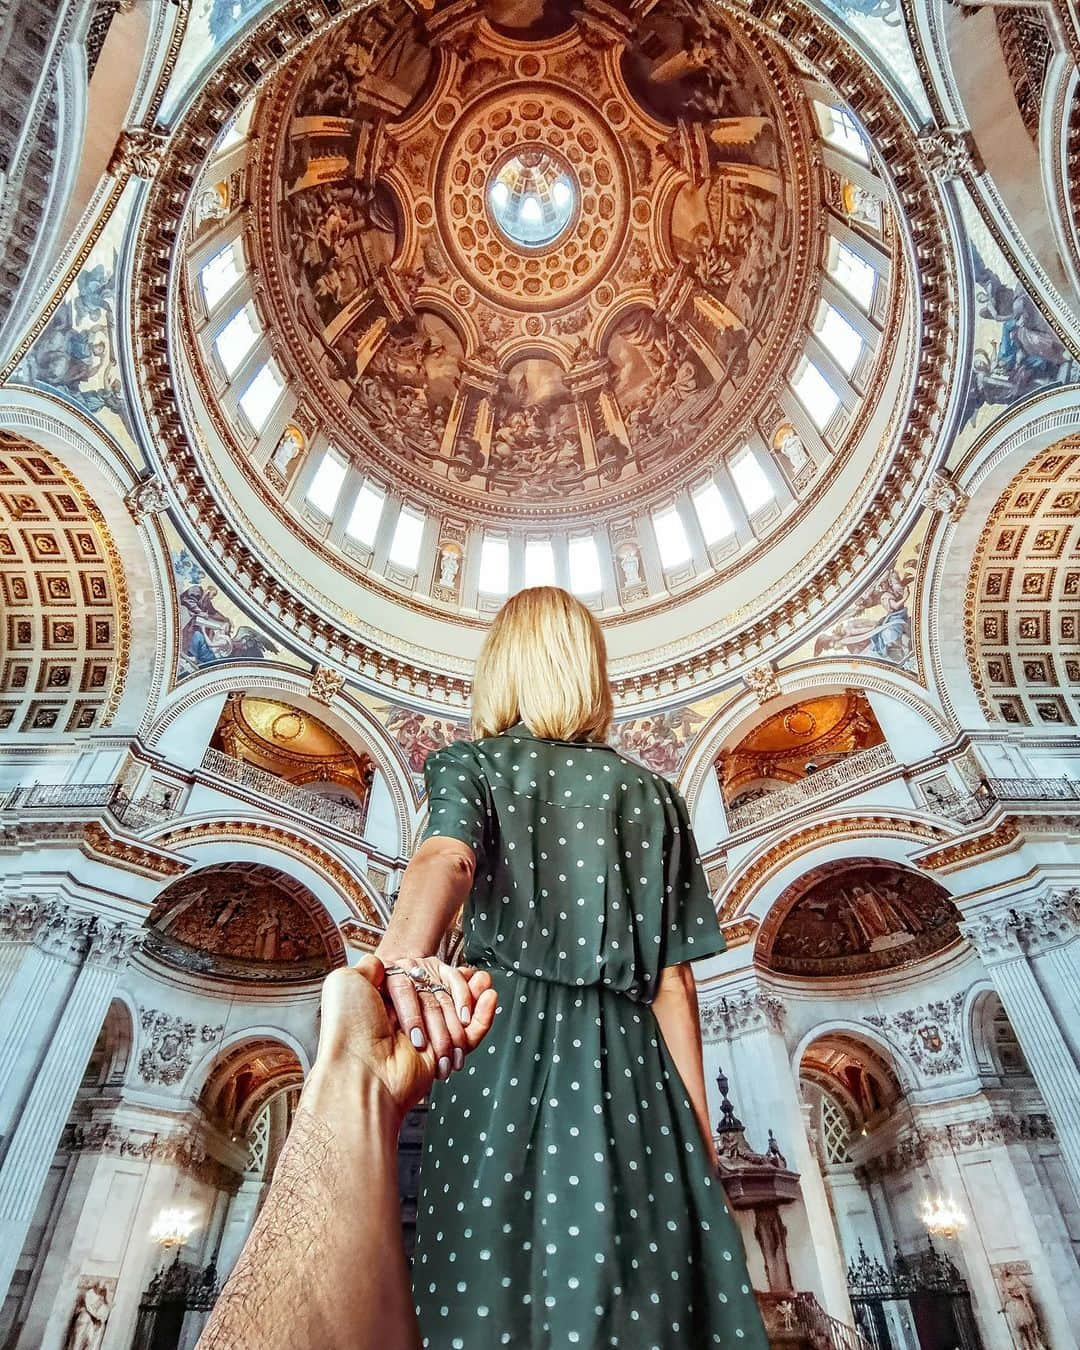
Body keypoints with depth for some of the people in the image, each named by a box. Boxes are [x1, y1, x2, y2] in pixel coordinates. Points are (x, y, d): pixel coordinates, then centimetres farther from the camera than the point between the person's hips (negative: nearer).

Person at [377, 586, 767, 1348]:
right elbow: (674, 981, 7)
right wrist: (700, 1138, 11)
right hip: (628, 1066, 2)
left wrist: (405, 959, -38)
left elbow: (446, 858, -19)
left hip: (504, 1056, -1)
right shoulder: (651, 794, 11)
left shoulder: (474, 764, 6)